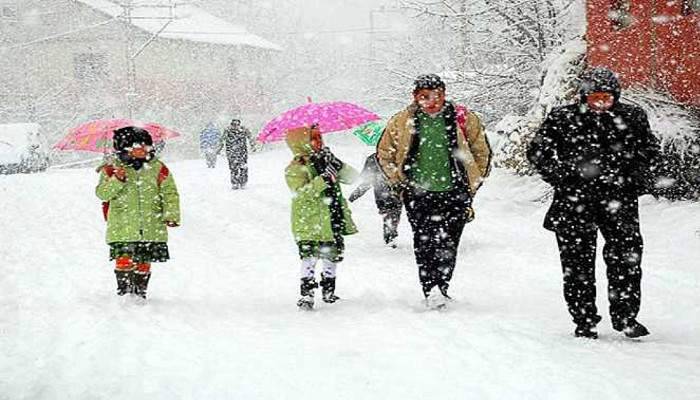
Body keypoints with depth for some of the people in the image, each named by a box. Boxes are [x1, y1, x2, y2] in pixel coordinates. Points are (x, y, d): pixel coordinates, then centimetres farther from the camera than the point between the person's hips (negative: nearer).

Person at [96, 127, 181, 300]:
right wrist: (116, 181, -22)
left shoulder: (158, 169, 5)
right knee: (124, 259, -12)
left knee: (143, 262, 7)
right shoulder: (112, 169, 1)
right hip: (122, 227, -2)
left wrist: (171, 214, -6)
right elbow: (102, 193, -5)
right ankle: (124, 290, -1)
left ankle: (140, 291, 21)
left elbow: (170, 193, 6)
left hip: (151, 228, 2)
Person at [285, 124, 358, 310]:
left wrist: (337, 165, -12)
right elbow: (301, 193, -23)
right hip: (310, 225, -6)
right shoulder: (295, 169, -8)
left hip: (333, 222, 6)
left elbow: (352, 177, 6)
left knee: (333, 256, 13)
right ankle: (306, 294, -8)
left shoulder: (326, 162, 11)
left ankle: (328, 291, 28)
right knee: (310, 257, -12)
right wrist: (323, 180, -31)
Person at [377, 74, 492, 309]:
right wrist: (400, 182, 6)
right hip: (418, 195, 0)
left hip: (454, 194, 0)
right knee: (424, 246, -7)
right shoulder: (402, 123, 3)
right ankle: (430, 292, -7)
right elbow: (384, 154, 16)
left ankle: (440, 289, -4)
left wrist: (472, 186, 9)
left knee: (447, 245, -7)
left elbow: (482, 153, 13)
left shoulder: (464, 120, 1)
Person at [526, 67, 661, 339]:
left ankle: (625, 316, 4)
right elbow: (537, 152, 6)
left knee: (627, 257, -6)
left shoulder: (633, 118, 6)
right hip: (575, 200, -1)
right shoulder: (562, 119, 1)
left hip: (619, 197, 1)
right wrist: (562, 178, -4)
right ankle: (584, 320, 10)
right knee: (578, 261, 1)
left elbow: (650, 151, 18)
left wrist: (639, 179, 3)